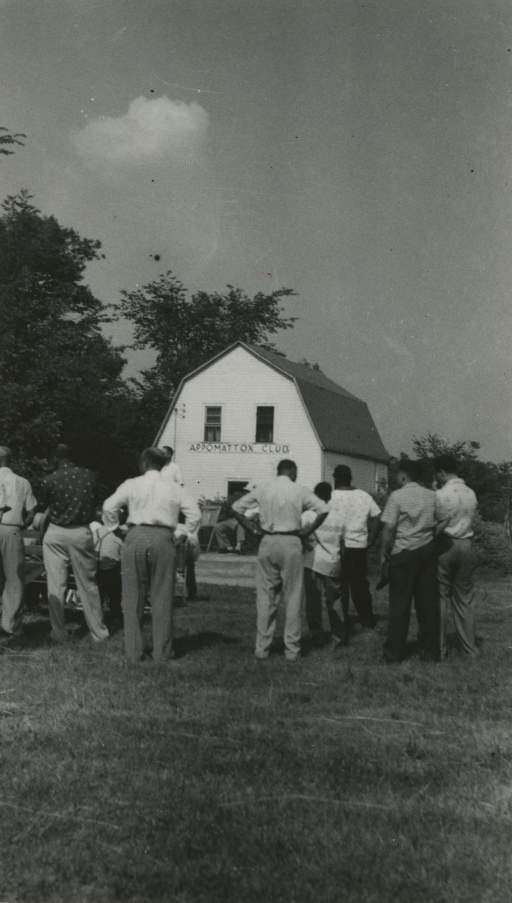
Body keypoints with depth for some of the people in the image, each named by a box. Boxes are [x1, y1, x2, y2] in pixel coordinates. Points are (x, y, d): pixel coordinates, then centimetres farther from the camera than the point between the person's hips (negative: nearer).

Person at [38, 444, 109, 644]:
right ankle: (98, 631, 14)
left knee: (56, 586, 5)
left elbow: (42, 508, 4)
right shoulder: (89, 476, -1)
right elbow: (94, 505, 7)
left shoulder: (49, 480, -7)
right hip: (82, 533, 2)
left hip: (56, 534, -2)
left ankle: (59, 633, 10)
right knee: (88, 584, 10)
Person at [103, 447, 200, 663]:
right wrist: (185, 534, 17)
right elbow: (195, 513, 5)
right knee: (162, 598, 8)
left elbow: (109, 507, -1)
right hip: (163, 539, 1)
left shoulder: (132, 484, 5)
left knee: (133, 597, 8)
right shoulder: (173, 487, 10)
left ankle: (133, 651, 10)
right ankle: (161, 651, 10)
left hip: (136, 537, -1)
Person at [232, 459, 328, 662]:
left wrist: (252, 529, 8)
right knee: (292, 598, 6)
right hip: (291, 542, -2)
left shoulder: (262, 489, 5)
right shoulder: (299, 491, -1)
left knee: (265, 597, 9)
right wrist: (308, 530, -1)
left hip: (267, 542, 2)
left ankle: (262, 648, 12)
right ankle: (291, 649, 8)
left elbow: (236, 507, 7)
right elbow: (323, 509, -10)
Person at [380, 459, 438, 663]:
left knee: (400, 604, 3)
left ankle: (394, 651, 8)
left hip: (403, 553, -4)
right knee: (428, 602, 10)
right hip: (427, 551, 4)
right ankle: (431, 649, 17)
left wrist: (384, 553, -1)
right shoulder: (432, 496, 5)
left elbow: (389, 528, -12)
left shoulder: (397, 496, -10)